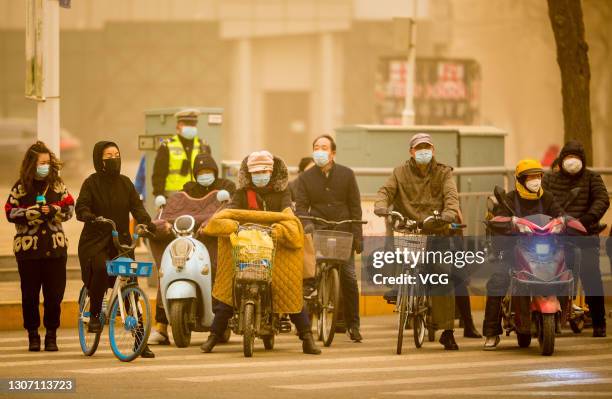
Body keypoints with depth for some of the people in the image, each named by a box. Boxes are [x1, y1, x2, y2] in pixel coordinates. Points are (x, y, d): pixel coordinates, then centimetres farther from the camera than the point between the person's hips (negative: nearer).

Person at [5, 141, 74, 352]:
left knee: (54, 294, 0)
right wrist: (35, 212, -16)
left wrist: (53, 211, -14)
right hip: (27, 247, -1)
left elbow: (69, 207, 5)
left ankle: (51, 335, 11)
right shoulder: (21, 187, 0)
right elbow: (10, 212, -6)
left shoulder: (57, 185, 6)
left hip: (54, 247, 1)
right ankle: (33, 335, 14)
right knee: (30, 294, 2)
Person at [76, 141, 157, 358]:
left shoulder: (125, 183, 11)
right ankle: (94, 314, -13)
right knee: (101, 269, -35)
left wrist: (146, 222, -19)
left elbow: (136, 206, 1)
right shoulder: (92, 183, 0)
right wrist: (90, 217, -34)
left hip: (121, 242, 4)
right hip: (95, 242, -4)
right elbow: (81, 207, -11)